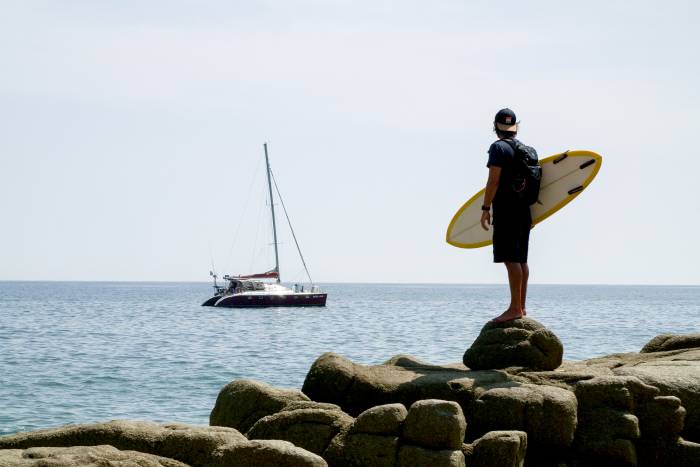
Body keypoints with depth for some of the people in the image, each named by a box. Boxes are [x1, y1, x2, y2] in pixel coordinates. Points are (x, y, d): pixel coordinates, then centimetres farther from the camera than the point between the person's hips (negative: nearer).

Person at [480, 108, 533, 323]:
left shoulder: (499, 148, -9)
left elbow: (494, 180, -16)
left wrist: (485, 208, -14)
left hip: (506, 211, -9)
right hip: (524, 210, 9)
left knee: (511, 259, -11)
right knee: (521, 260, 11)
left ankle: (515, 308, -14)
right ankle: (521, 307, 15)